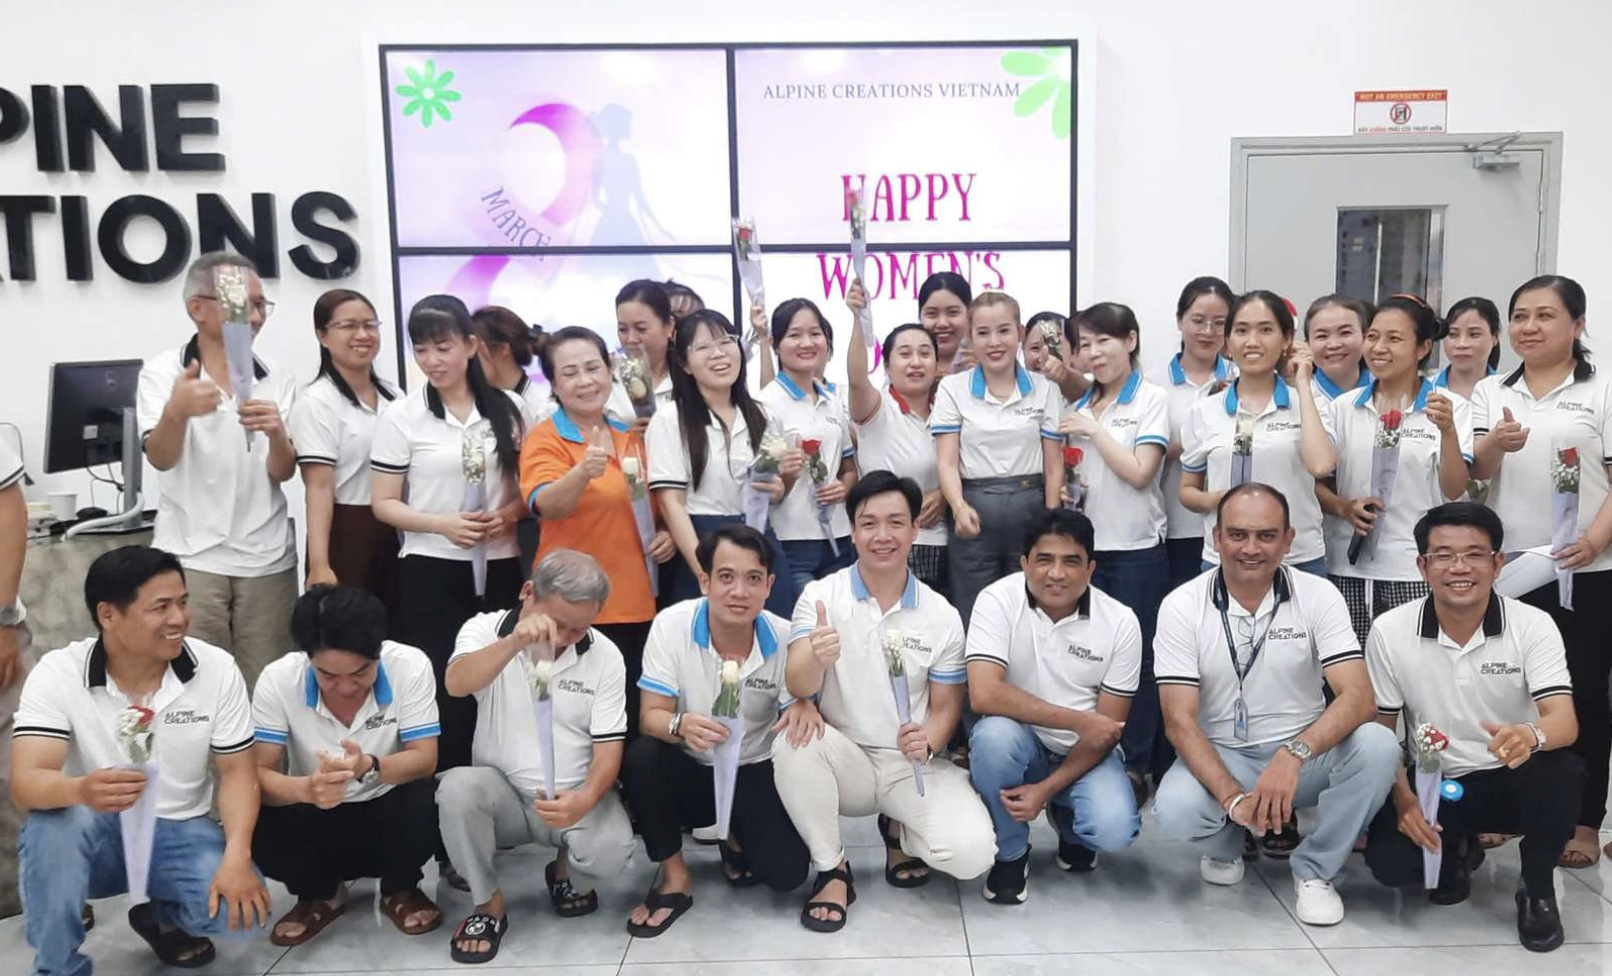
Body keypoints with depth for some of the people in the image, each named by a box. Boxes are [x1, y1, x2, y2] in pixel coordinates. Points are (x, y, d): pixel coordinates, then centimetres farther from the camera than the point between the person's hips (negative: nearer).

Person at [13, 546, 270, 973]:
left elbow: (237, 771, -7)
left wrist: (237, 856, -24)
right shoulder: (58, 674, -15)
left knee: (241, 909, -25)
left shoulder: (217, 668, -11)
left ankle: (165, 917, 12)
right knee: (54, 818, -35)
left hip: (180, 831, 1)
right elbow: (25, 785, -26)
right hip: (94, 834, -1)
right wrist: (82, 790, -50)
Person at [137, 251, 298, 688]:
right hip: (190, 556, -2)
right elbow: (160, 458, -15)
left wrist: (276, 434, -25)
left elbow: (283, 472, -2)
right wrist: (177, 412, -37)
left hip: (266, 558, 2)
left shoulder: (277, 381, 5)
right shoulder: (162, 371, -2)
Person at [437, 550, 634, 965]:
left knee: (611, 851, -29)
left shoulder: (605, 655, -5)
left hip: (574, 797, 0)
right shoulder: (485, 629, -6)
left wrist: (585, 799, -27)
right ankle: (489, 904, -9)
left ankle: (563, 867, 9)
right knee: (456, 788, -32)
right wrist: (514, 642, -44)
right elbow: (456, 684, -27)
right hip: (502, 792, 1)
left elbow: (609, 745, -7)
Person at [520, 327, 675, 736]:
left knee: (636, 722, 12)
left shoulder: (631, 436, 9)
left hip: (638, 602, 5)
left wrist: (669, 533, 3)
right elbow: (545, 505, -26)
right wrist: (584, 471, -44)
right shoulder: (545, 439, -7)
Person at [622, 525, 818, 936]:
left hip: (755, 774, 0)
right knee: (640, 757, -32)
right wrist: (680, 725, -42)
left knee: (786, 872, -21)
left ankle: (737, 841, 18)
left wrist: (804, 708, -32)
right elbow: (651, 716, -17)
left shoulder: (786, 639, -15)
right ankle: (674, 877, -9)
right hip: (690, 770, 0)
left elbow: (798, 711, -5)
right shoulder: (671, 625, -17)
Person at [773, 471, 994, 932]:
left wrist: (928, 741, -21)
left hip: (914, 766, 1)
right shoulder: (820, 595, -8)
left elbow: (946, 706, 3)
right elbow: (797, 687, -19)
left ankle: (901, 834, 14)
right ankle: (832, 869, -9)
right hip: (846, 759, 0)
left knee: (971, 853, -24)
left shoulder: (942, 615, -3)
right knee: (792, 739, -33)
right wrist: (816, 660, -44)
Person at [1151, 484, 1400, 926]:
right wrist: (1233, 797, -31)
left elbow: (1358, 697, -19)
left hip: (1303, 754, 1)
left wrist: (1294, 753, -38)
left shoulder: (1318, 595, -8)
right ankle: (1225, 844, 8)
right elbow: (1179, 720, -16)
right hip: (1219, 757, -1)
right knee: (1175, 809, -33)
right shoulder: (1181, 606, -11)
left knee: (1378, 746, -28)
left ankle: (1314, 869, -4)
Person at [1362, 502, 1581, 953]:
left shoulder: (1533, 625, -13)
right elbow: (1379, 729, -2)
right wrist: (1403, 800, -16)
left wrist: (1531, 736, -49)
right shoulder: (1390, 631, -11)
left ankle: (1538, 889, -5)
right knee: (1389, 863, -26)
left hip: (1513, 781, 0)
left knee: (1561, 770, -35)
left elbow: (1565, 721, -24)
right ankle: (1454, 850, 14)